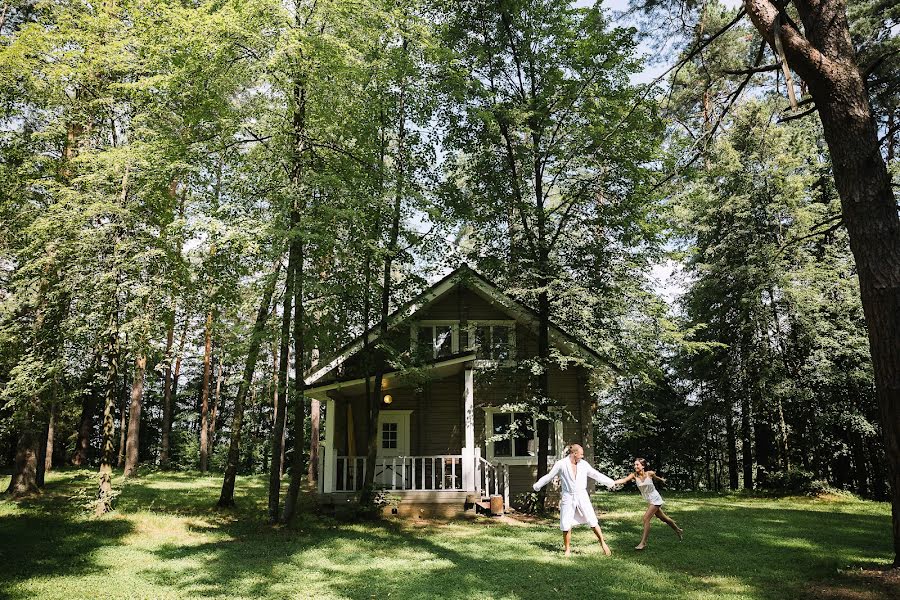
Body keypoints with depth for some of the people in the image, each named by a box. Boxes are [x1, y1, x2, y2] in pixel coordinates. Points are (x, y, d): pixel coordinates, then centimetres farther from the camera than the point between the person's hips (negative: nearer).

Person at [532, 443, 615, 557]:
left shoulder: (583, 464, 2)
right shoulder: (561, 464, -7)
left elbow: (596, 474, 12)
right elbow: (549, 476, 3)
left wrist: (611, 483, 14)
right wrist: (537, 486, 8)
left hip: (582, 496, 2)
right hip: (568, 497, -2)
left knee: (593, 522, -3)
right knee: (566, 526, 0)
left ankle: (603, 543, 12)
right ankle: (568, 550, 16)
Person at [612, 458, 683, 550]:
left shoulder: (650, 473, -19)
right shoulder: (634, 475, -13)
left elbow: (656, 477, 4)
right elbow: (624, 480, -28)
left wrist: (662, 480, 27)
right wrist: (612, 482, -45)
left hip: (655, 499, -5)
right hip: (649, 501, 5)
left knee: (646, 518, -16)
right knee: (662, 518, 21)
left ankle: (643, 543, -11)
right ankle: (678, 530, 44)